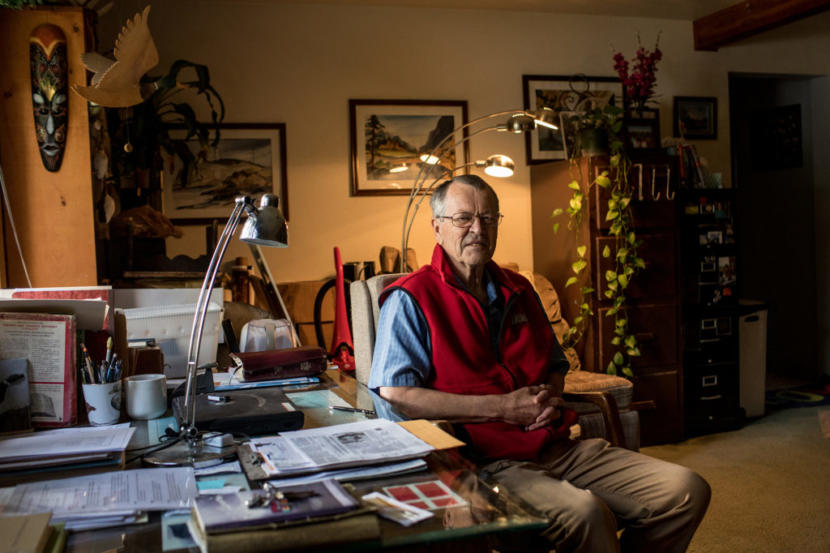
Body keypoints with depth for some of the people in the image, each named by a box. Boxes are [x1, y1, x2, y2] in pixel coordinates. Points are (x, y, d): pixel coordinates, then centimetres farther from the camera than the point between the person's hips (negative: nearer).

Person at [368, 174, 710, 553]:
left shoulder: (518, 291, 19)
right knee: (583, 512, -35)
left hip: (558, 447, 7)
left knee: (686, 491, -7)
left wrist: (550, 396, 4)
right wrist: (502, 407, -13)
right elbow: (395, 395, -14)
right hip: (484, 462, -6)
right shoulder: (411, 299, -2)